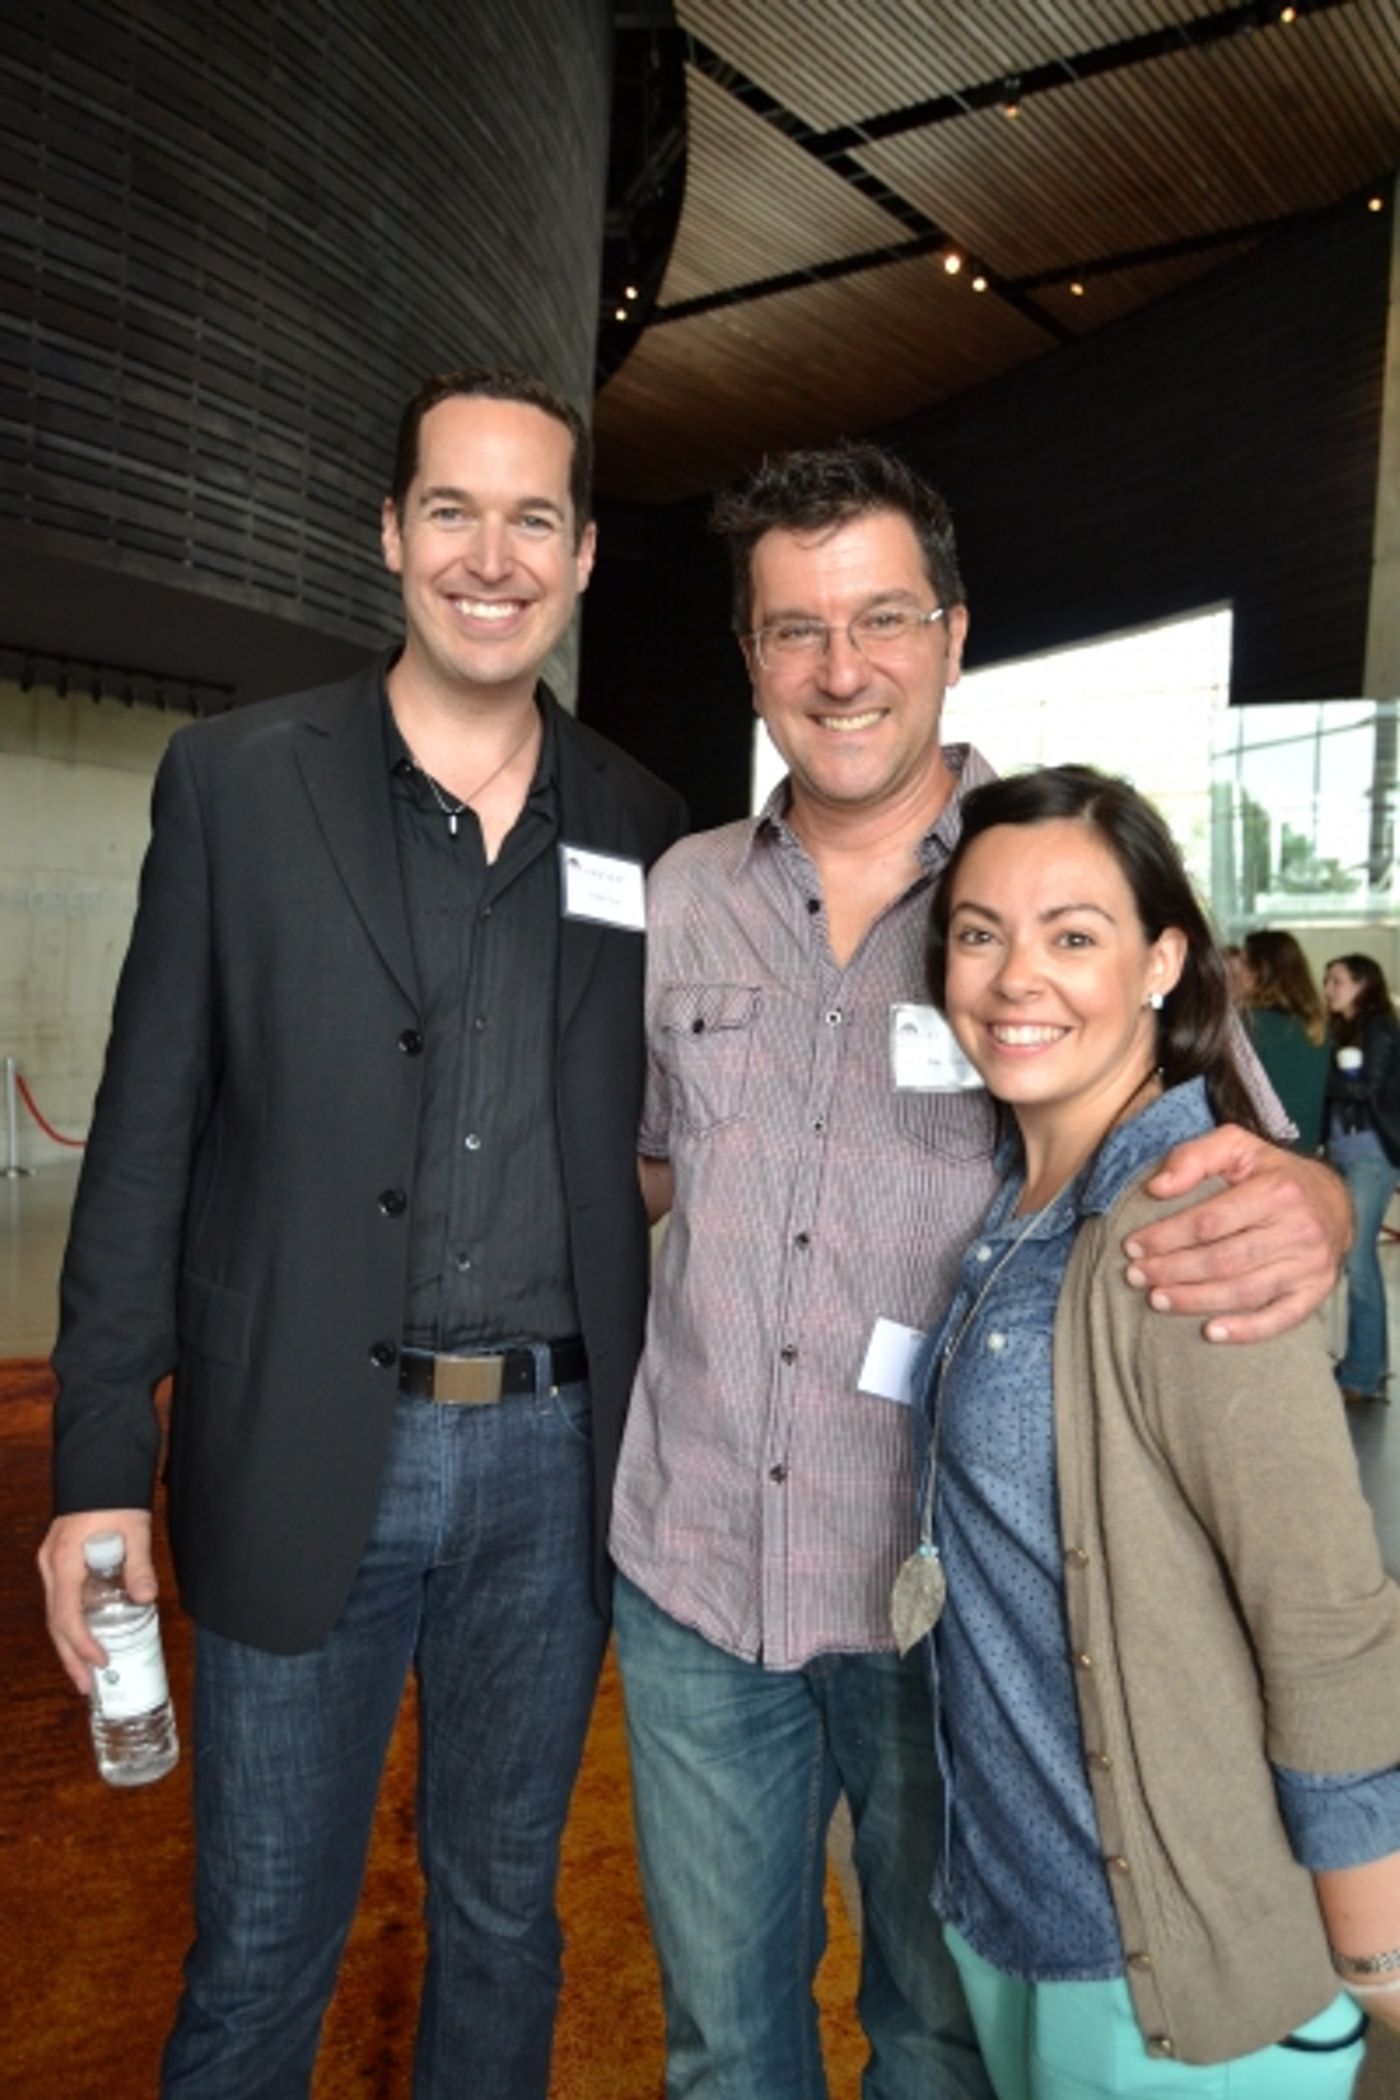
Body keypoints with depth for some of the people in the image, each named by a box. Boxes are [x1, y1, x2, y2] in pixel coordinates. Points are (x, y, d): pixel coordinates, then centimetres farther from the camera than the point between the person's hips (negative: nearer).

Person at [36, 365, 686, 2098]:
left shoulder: (640, 827, 4)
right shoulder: (235, 782, -2)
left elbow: (642, 1142, 9)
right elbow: (145, 1145, -3)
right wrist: (99, 1468, -5)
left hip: (553, 1458, 3)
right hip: (303, 1455, -2)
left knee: (504, 1916, 21)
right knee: (259, 1949, 14)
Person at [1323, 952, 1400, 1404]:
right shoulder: (1341, 1031, 16)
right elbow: (1337, 1090, 11)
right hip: (1340, 1147, 7)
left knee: (1357, 1257, -6)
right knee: (1358, 1256, 10)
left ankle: (1362, 1374, 0)